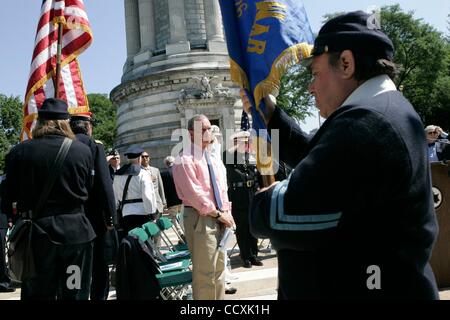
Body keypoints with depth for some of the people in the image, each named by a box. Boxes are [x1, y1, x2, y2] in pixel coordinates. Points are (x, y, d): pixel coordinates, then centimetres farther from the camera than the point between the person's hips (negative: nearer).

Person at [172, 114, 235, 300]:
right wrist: (218, 214, -13)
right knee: (204, 271, -4)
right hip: (200, 218, -9)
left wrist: (226, 211, 2)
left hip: (218, 218, 9)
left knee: (219, 267, 17)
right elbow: (194, 194, -18)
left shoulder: (211, 159, 16)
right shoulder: (185, 159, -12)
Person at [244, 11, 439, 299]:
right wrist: (271, 115, 12)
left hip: (359, 289, -10)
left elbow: (290, 219, -30)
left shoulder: (364, 124, -26)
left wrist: (261, 206, -9)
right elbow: (315, 160, 16)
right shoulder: (384, 113, 9)